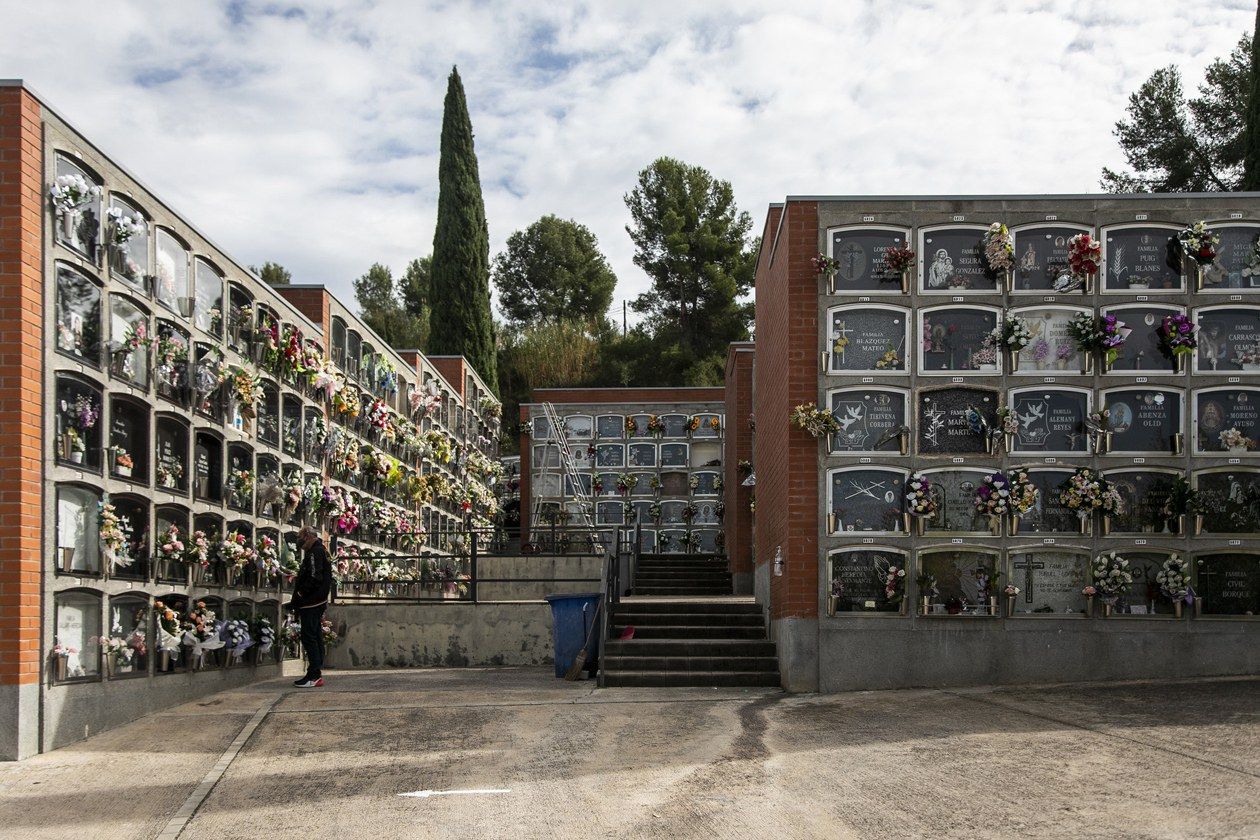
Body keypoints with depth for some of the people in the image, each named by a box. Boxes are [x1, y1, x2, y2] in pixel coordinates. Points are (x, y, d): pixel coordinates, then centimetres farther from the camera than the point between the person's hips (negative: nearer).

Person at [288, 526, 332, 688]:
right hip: (318, 602, 11)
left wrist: (297, 599, -18)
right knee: (316, 637, 12)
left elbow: (313, 579, -23)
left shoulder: (314, 553, -13)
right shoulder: (321, 552, 19)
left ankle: (314, 675, -12)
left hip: (311, 603, -11)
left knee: (309, 638, -10)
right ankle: (317, 673, 15)